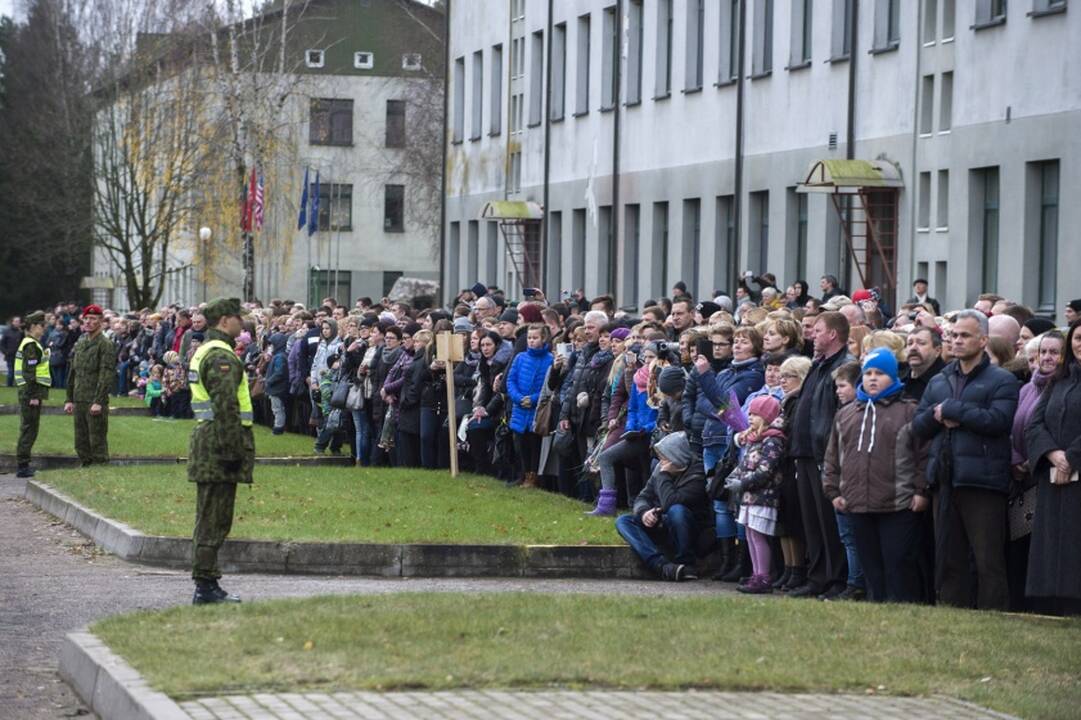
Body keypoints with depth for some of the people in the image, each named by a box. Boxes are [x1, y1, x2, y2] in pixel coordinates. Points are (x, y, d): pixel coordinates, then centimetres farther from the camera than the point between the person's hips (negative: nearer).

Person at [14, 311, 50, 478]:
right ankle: (22, 466, -5)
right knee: (29, 429, -7)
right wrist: (33, 395, -21)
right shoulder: (31, 346, -14)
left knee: (27, 429, 14)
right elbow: (29, 372, -20)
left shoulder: (30, 344, 18)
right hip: (31, 392, -10)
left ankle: (22, 465, 18)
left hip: (27, 393, 10)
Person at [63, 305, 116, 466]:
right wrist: (70, 399, 16)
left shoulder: (106, 345, -8)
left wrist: (98, 402, -20)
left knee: (97, 442, -5)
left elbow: (107, 375, -15)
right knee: (81, 444, 10)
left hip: (95, 403, -7)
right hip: (79, 401, 7)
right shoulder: (79, 344, 16)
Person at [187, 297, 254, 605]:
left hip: (205, 439, 11)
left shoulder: (203, 351, 18)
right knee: (214, 521, -7)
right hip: (220, 444, -11)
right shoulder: (222, 356, -16)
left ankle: (207, 584, 20)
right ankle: (205, 587, -6)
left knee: (210, 519, 14)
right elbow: (226, 407, -22)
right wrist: (233, 450, -22)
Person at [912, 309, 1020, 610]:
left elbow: (998, 420, -17)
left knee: (988, 560, -5)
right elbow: (918, 426, 13)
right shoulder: (939, 381, 19)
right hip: (945, 480, 6)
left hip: (982, 481, -6)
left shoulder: (1001, 380, 0)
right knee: (948, 559, 9)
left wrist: (950, 409, -12)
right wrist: (936, 416, -10)